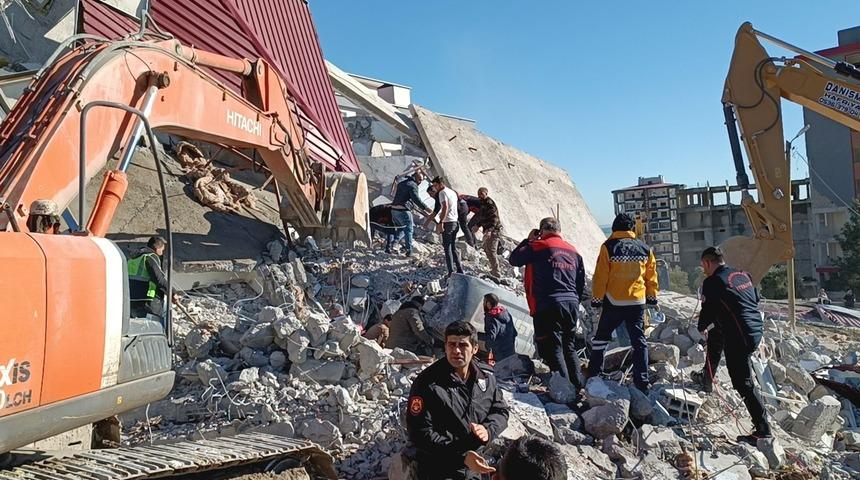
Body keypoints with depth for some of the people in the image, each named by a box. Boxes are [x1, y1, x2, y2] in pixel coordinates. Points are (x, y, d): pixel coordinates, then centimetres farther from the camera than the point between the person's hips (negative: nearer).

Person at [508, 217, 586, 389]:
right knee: (569, 347, 18)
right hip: (571, 304, 7)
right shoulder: (573, 251, 16)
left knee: (552, 348, -4)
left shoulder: (537, 247, -4)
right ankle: (577, 386, 20)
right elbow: (581, 283, 19)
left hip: (547, 305, -7)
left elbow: (514, 259, 9)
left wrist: (528, 240, 18)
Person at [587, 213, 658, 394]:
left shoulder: (608, 247, -7)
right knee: (639, 342, 8)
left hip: (613, 302, -2)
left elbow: (600, 277, -8)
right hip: (637, 303, 3)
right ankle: (642, 382, 8)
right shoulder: (645, 249, 4)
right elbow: (651, 277, 12)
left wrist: (596, 299, 0)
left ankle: (594, 374, 19)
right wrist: (652, 298, 22)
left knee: (601, 338, 14)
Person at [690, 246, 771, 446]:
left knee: (743, 383, -3)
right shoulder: (743, 274, 11)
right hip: (757, 328, 9)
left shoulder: (712, 283, -12)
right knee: (715, 334, 31)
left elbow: (708, 311, -7)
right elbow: (756, 299, 21)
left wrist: (701, 327, 16)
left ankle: (763, 430, 0)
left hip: (739, 337, -9)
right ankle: (707, 380, 43)